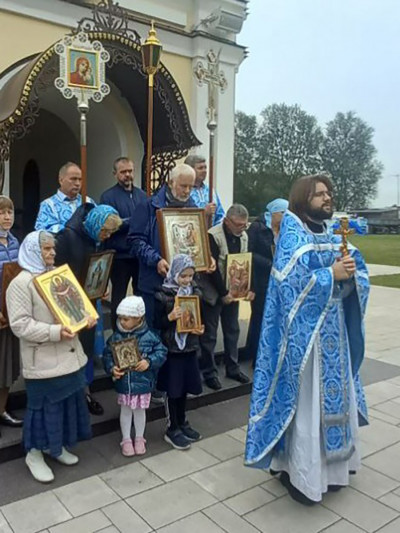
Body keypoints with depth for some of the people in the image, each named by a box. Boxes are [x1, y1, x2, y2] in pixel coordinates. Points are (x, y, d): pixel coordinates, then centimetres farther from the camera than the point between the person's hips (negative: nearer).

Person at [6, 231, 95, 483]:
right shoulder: (21, 283, -12)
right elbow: (20, 324, -18)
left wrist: (87, 318, -4)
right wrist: (55, 332, -26)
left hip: (69, 355, 7)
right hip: (43, 360, -7)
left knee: (68, 402, 16)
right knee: (44, 406, 6)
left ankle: (57, 446, 37)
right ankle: (35, 454, 27)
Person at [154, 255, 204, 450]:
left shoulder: (195, 293, 4)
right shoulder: (163, 295, -11)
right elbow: (156, 323, -9)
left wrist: (200, 329, -4)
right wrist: (170, 317, -25)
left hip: (190, 347, 5)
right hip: (171, 349, -5)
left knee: (184, 388, 16)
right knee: (173, 390, 5)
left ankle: (182, 423, 34)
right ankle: (172, 430, 19)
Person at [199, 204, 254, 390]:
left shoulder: (244, 236, 3)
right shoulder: (213, 235, -19)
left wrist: (249, 288, -2)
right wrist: (223, 293, -19)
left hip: (233, 292, 7)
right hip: (214, 293, -6)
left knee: (232, 331, 15)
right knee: (209, 334, 4)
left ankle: (232, 368, 29)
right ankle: (209, 372, 16)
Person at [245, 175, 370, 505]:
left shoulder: (331, 235, 12)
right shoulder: (293, 234, -10)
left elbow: (359, 273, 10)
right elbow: (289, 282, -22)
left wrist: (350, 272, -11)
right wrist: (331, 274, -19)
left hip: (333, 329, 8)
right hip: (305, 332, -8)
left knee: (333, 397, 17)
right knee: (306, 402, 1)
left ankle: (331, 464, 35)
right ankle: (301, 473, 18)